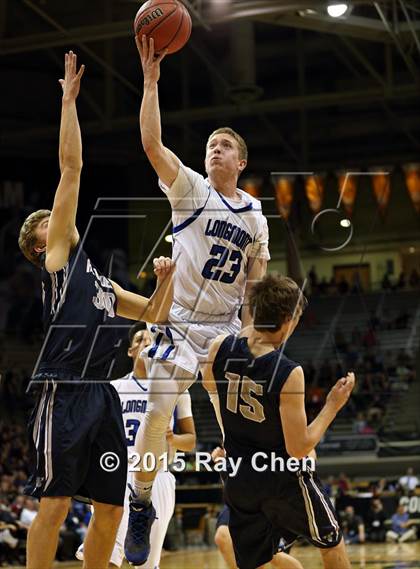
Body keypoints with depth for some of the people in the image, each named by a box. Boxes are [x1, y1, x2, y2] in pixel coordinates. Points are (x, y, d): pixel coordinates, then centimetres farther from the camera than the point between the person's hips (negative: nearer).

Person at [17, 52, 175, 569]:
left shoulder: (102, 282, 26)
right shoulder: (59, 256, 6)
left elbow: (154, 315, 31)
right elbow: (71, 168, 0)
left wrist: (165, 279, 12)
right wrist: (69, 100, 1)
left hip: (102, 395, 7)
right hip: (63, 393, -7)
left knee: (110, 508, 6)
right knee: (55, 502, -8)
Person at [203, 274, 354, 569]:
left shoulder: (219, 348, -12)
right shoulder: (289, 373, -26)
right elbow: (299, 448, -21)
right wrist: (333, 405, -10)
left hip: (240, 481, 5)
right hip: (285, 478, -5)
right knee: (332, 544, 21)